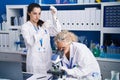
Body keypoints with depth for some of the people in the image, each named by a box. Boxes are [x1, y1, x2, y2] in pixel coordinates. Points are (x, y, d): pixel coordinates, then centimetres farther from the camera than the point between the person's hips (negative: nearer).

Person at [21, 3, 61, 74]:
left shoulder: (43, 24, 10)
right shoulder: (25, 27, -3)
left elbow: (57, 32, -2)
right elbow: (30, 42, -19)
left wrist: (54, 16, -12)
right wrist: (43, 28, -26)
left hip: (47, 58, 4)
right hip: (35, 60, -4)